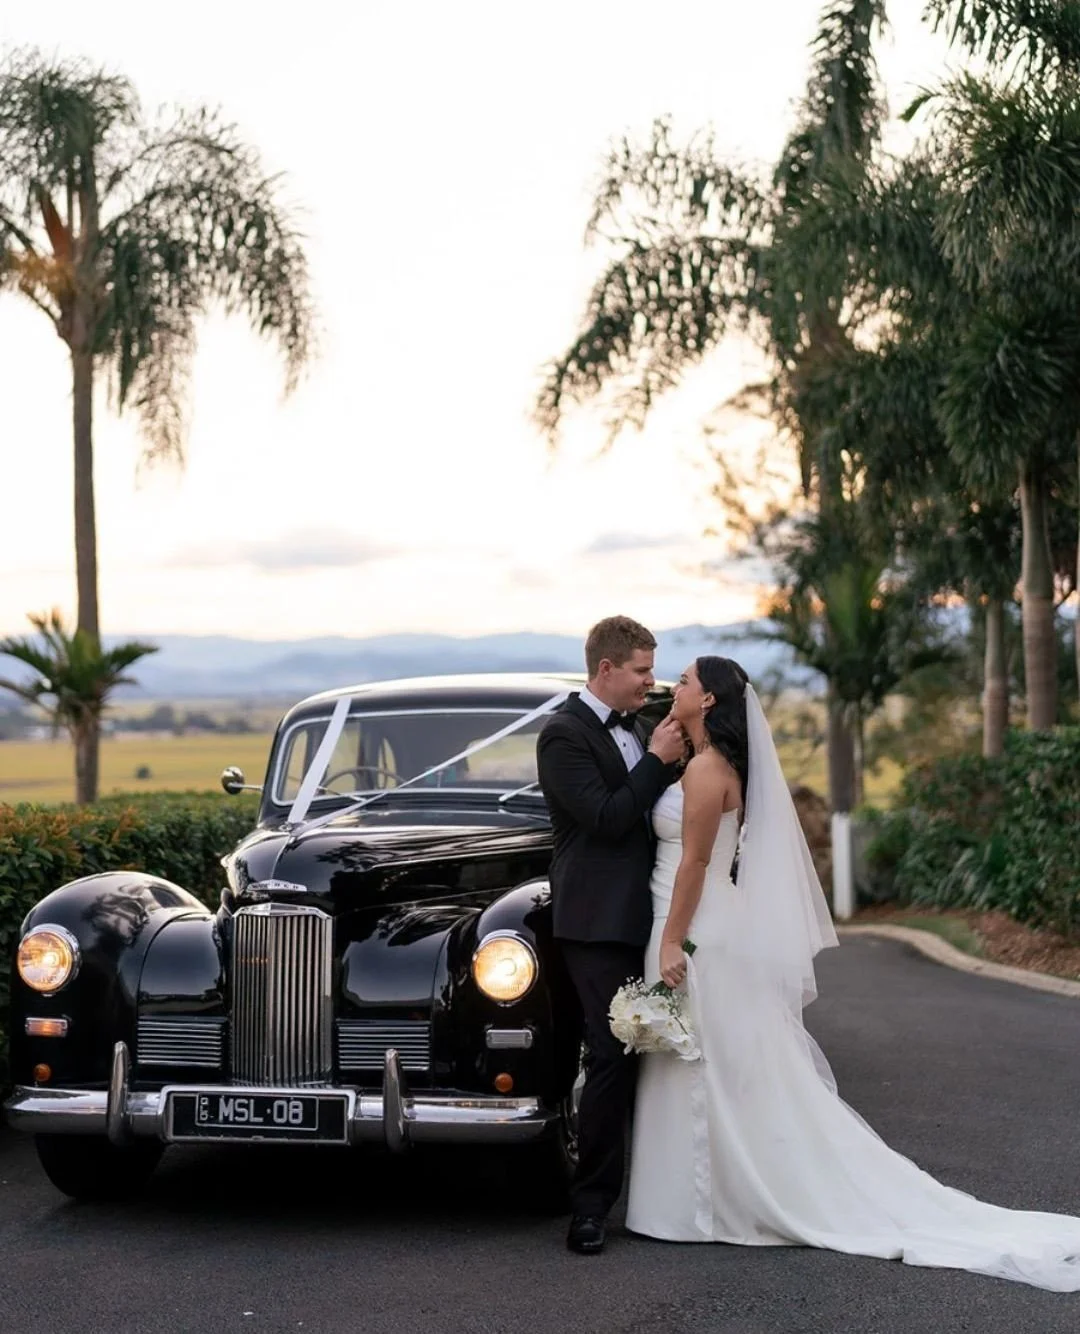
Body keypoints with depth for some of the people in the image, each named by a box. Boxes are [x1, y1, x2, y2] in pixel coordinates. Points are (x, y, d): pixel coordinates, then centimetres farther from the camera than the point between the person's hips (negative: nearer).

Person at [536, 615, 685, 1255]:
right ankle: (591, 1205, -3)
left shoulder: (636, 729, 15)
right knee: (613, 1057, -10)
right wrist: (658, 760, -14)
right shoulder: (564, 734, -10)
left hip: (647, 914, 8)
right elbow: (606, 820, -19)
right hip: (599, 920, -8)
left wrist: (677, 757, 5)